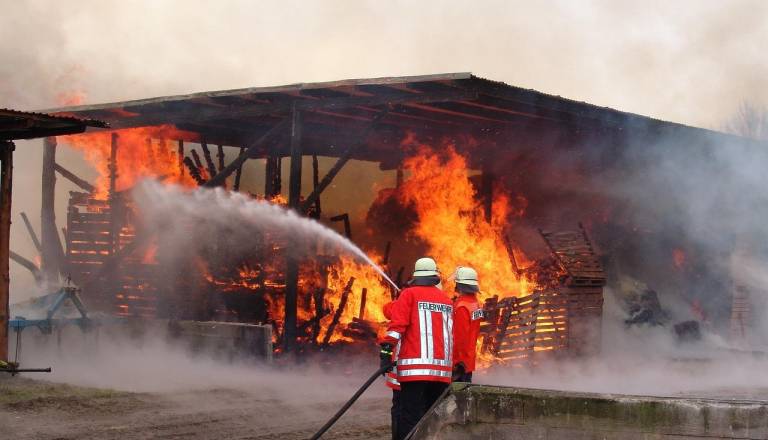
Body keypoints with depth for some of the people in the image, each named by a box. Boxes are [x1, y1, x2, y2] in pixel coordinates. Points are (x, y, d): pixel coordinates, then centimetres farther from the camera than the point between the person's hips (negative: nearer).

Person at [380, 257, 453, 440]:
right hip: (442, 370, 5)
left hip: (415, 367, -5)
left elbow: (397, 324, -11)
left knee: (410, 417, -9)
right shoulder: (446, 300, 17)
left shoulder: (409, 294, 1)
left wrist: (387, 348, -13)